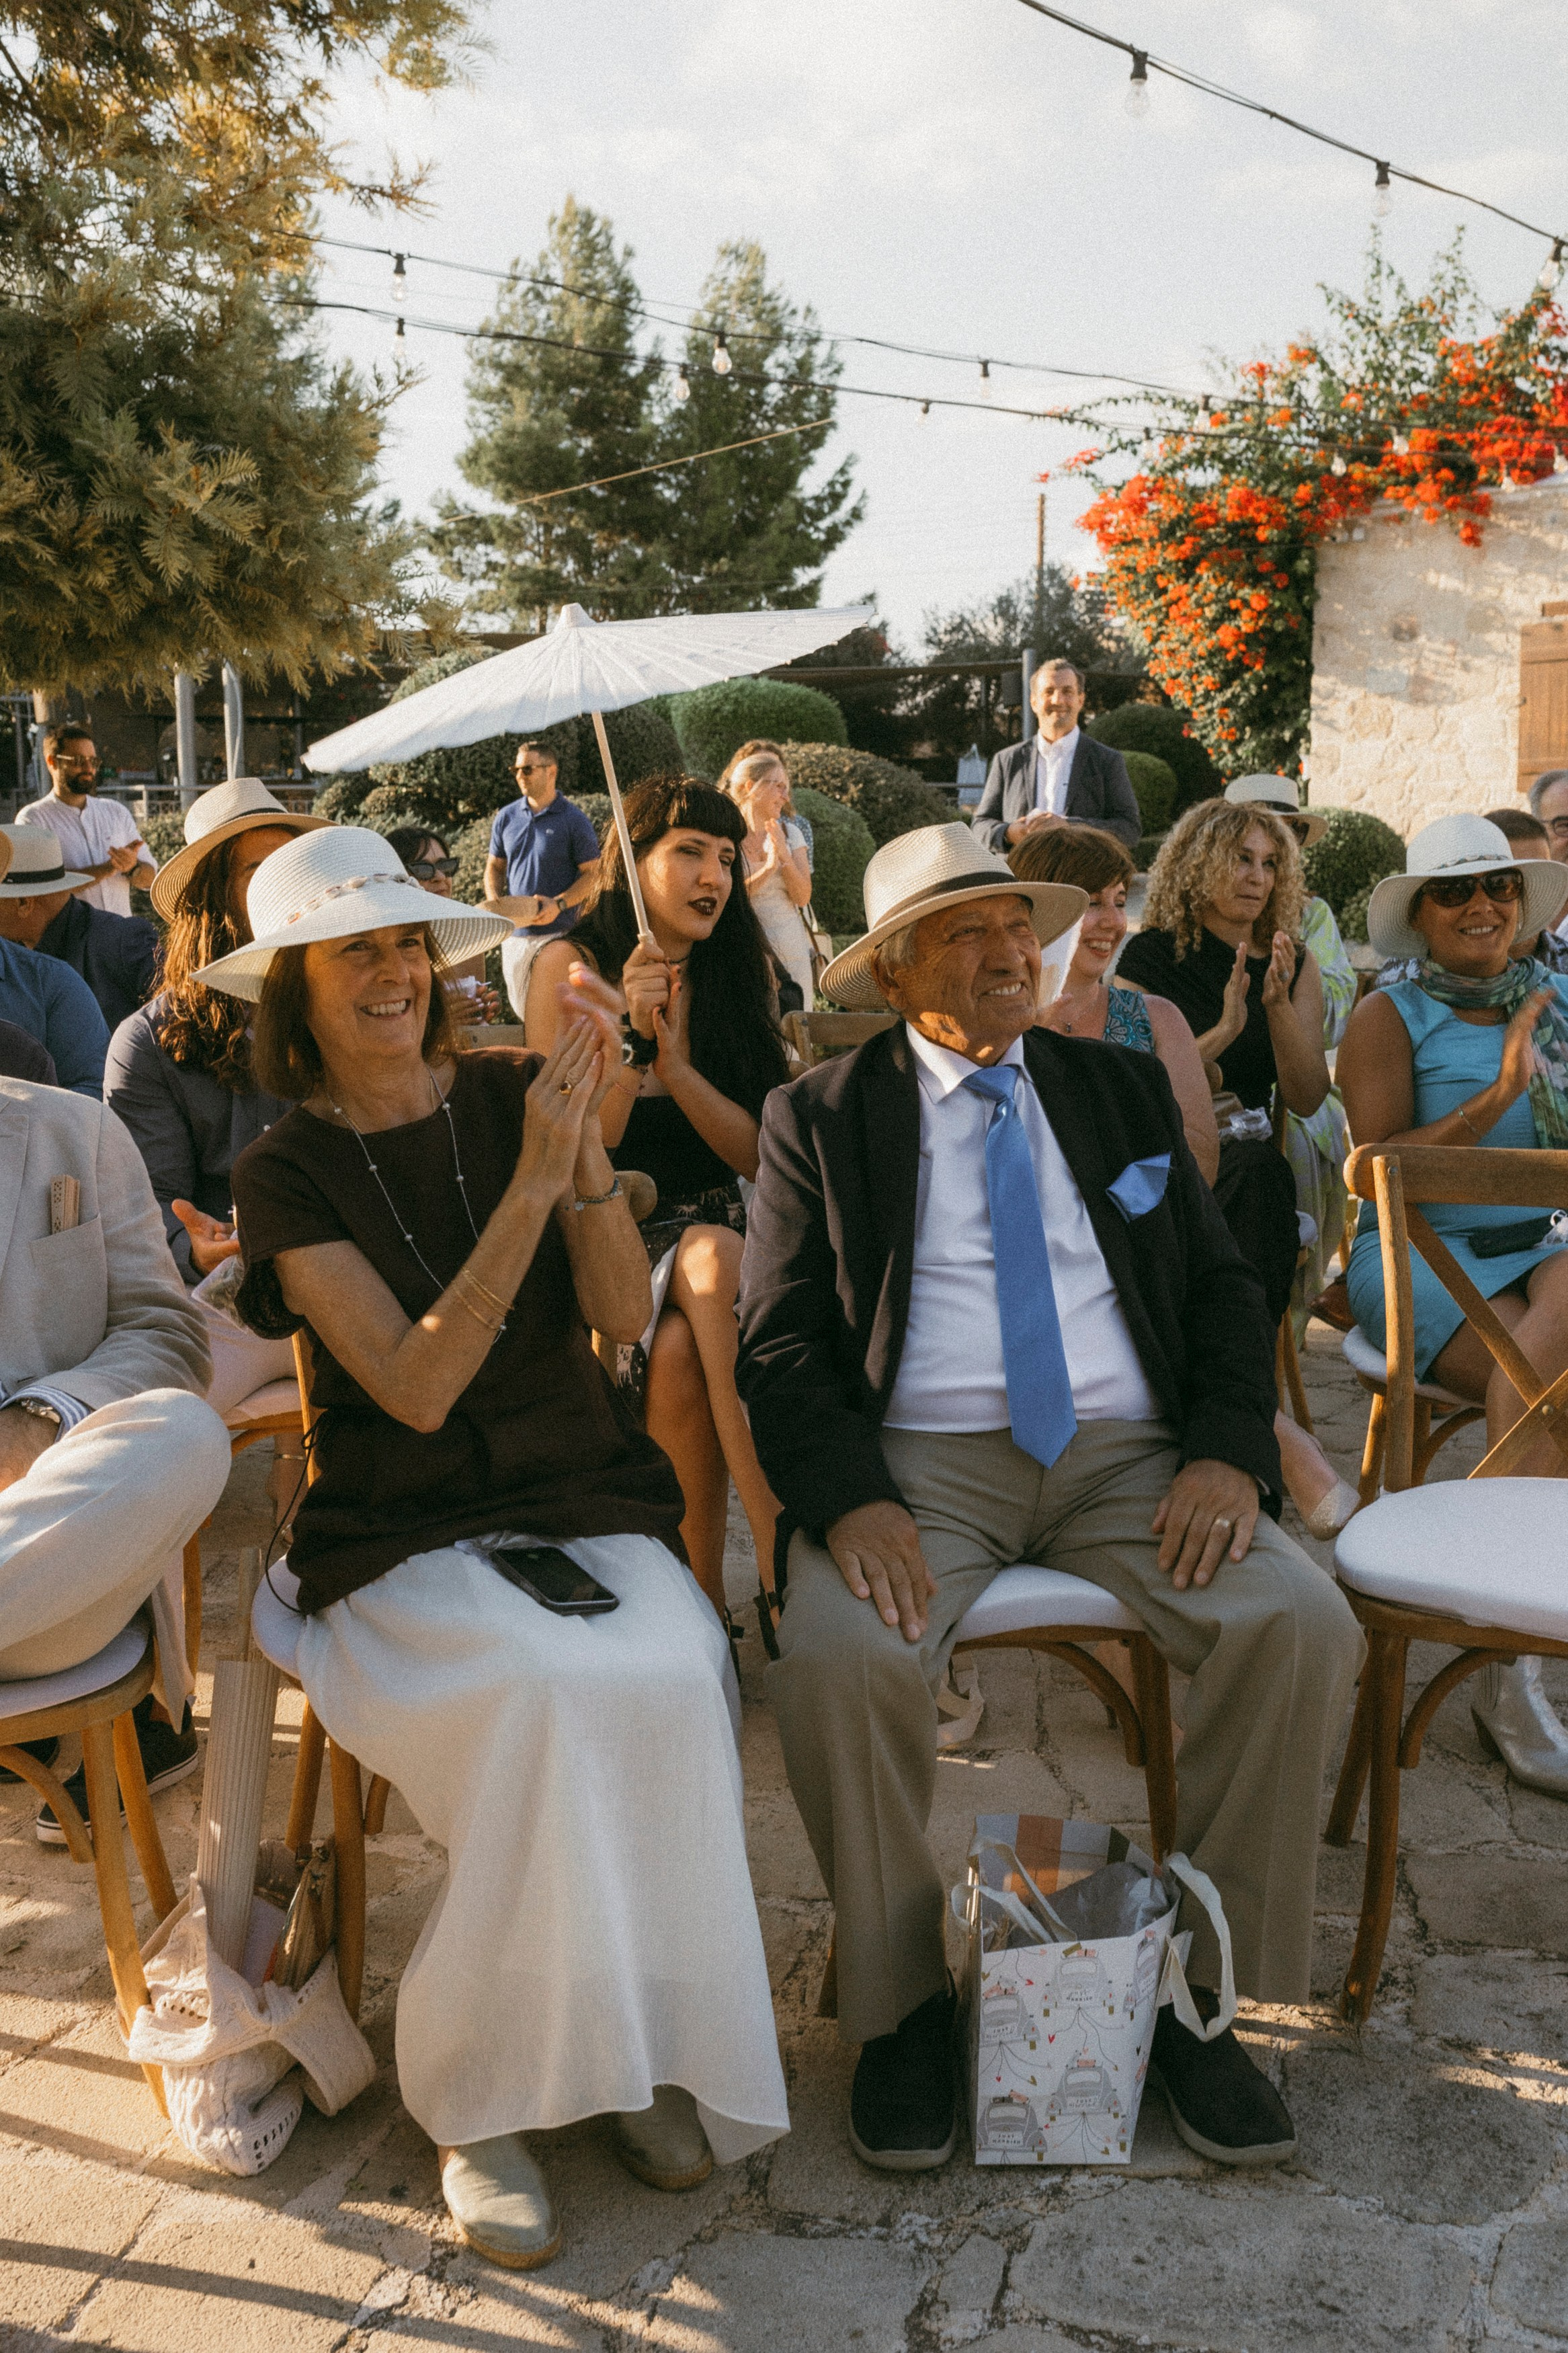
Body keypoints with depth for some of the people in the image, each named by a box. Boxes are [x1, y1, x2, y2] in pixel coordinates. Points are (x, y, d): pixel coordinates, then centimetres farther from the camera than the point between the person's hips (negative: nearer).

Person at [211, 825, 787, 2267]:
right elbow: (414, 1385, -14)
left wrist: (587, 1150, -17)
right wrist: (531, 1181, -20)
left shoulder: (512, 1096, 5)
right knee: (551, 1695, -32)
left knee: (671, 1680, -29)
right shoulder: (287, 1173, -2)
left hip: (588, 1505, 2)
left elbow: (625, 1314, -2)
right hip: (405, 1541, -2)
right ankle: (490, 2096, -12)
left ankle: (650, 2044, -7)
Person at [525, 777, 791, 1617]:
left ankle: (700, 1596, -28)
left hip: (718, 1235, 3)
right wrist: (629, 1037, -17)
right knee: (716, 1260, -36)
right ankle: (782, 1557, -37)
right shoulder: (571, 966, -1)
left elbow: (762, 1155, 2)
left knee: (681, 1354, -33)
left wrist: (675, 1061, -12)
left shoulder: (730, 976, 9)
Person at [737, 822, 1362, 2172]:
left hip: (1128, 1458, 3)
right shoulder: (820, 1120, 9)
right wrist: (851, 1502, -18)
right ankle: (904, 1998, -6)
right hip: (922, 1463, -2)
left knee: (1305, 1628, -23)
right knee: (839, 1656, -31)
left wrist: (1228, 1452, -6)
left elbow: (1225, 1289, 14)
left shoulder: (1121, 1091, 18)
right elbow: (782, 1345, 1)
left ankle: (1197, 1983, -5)